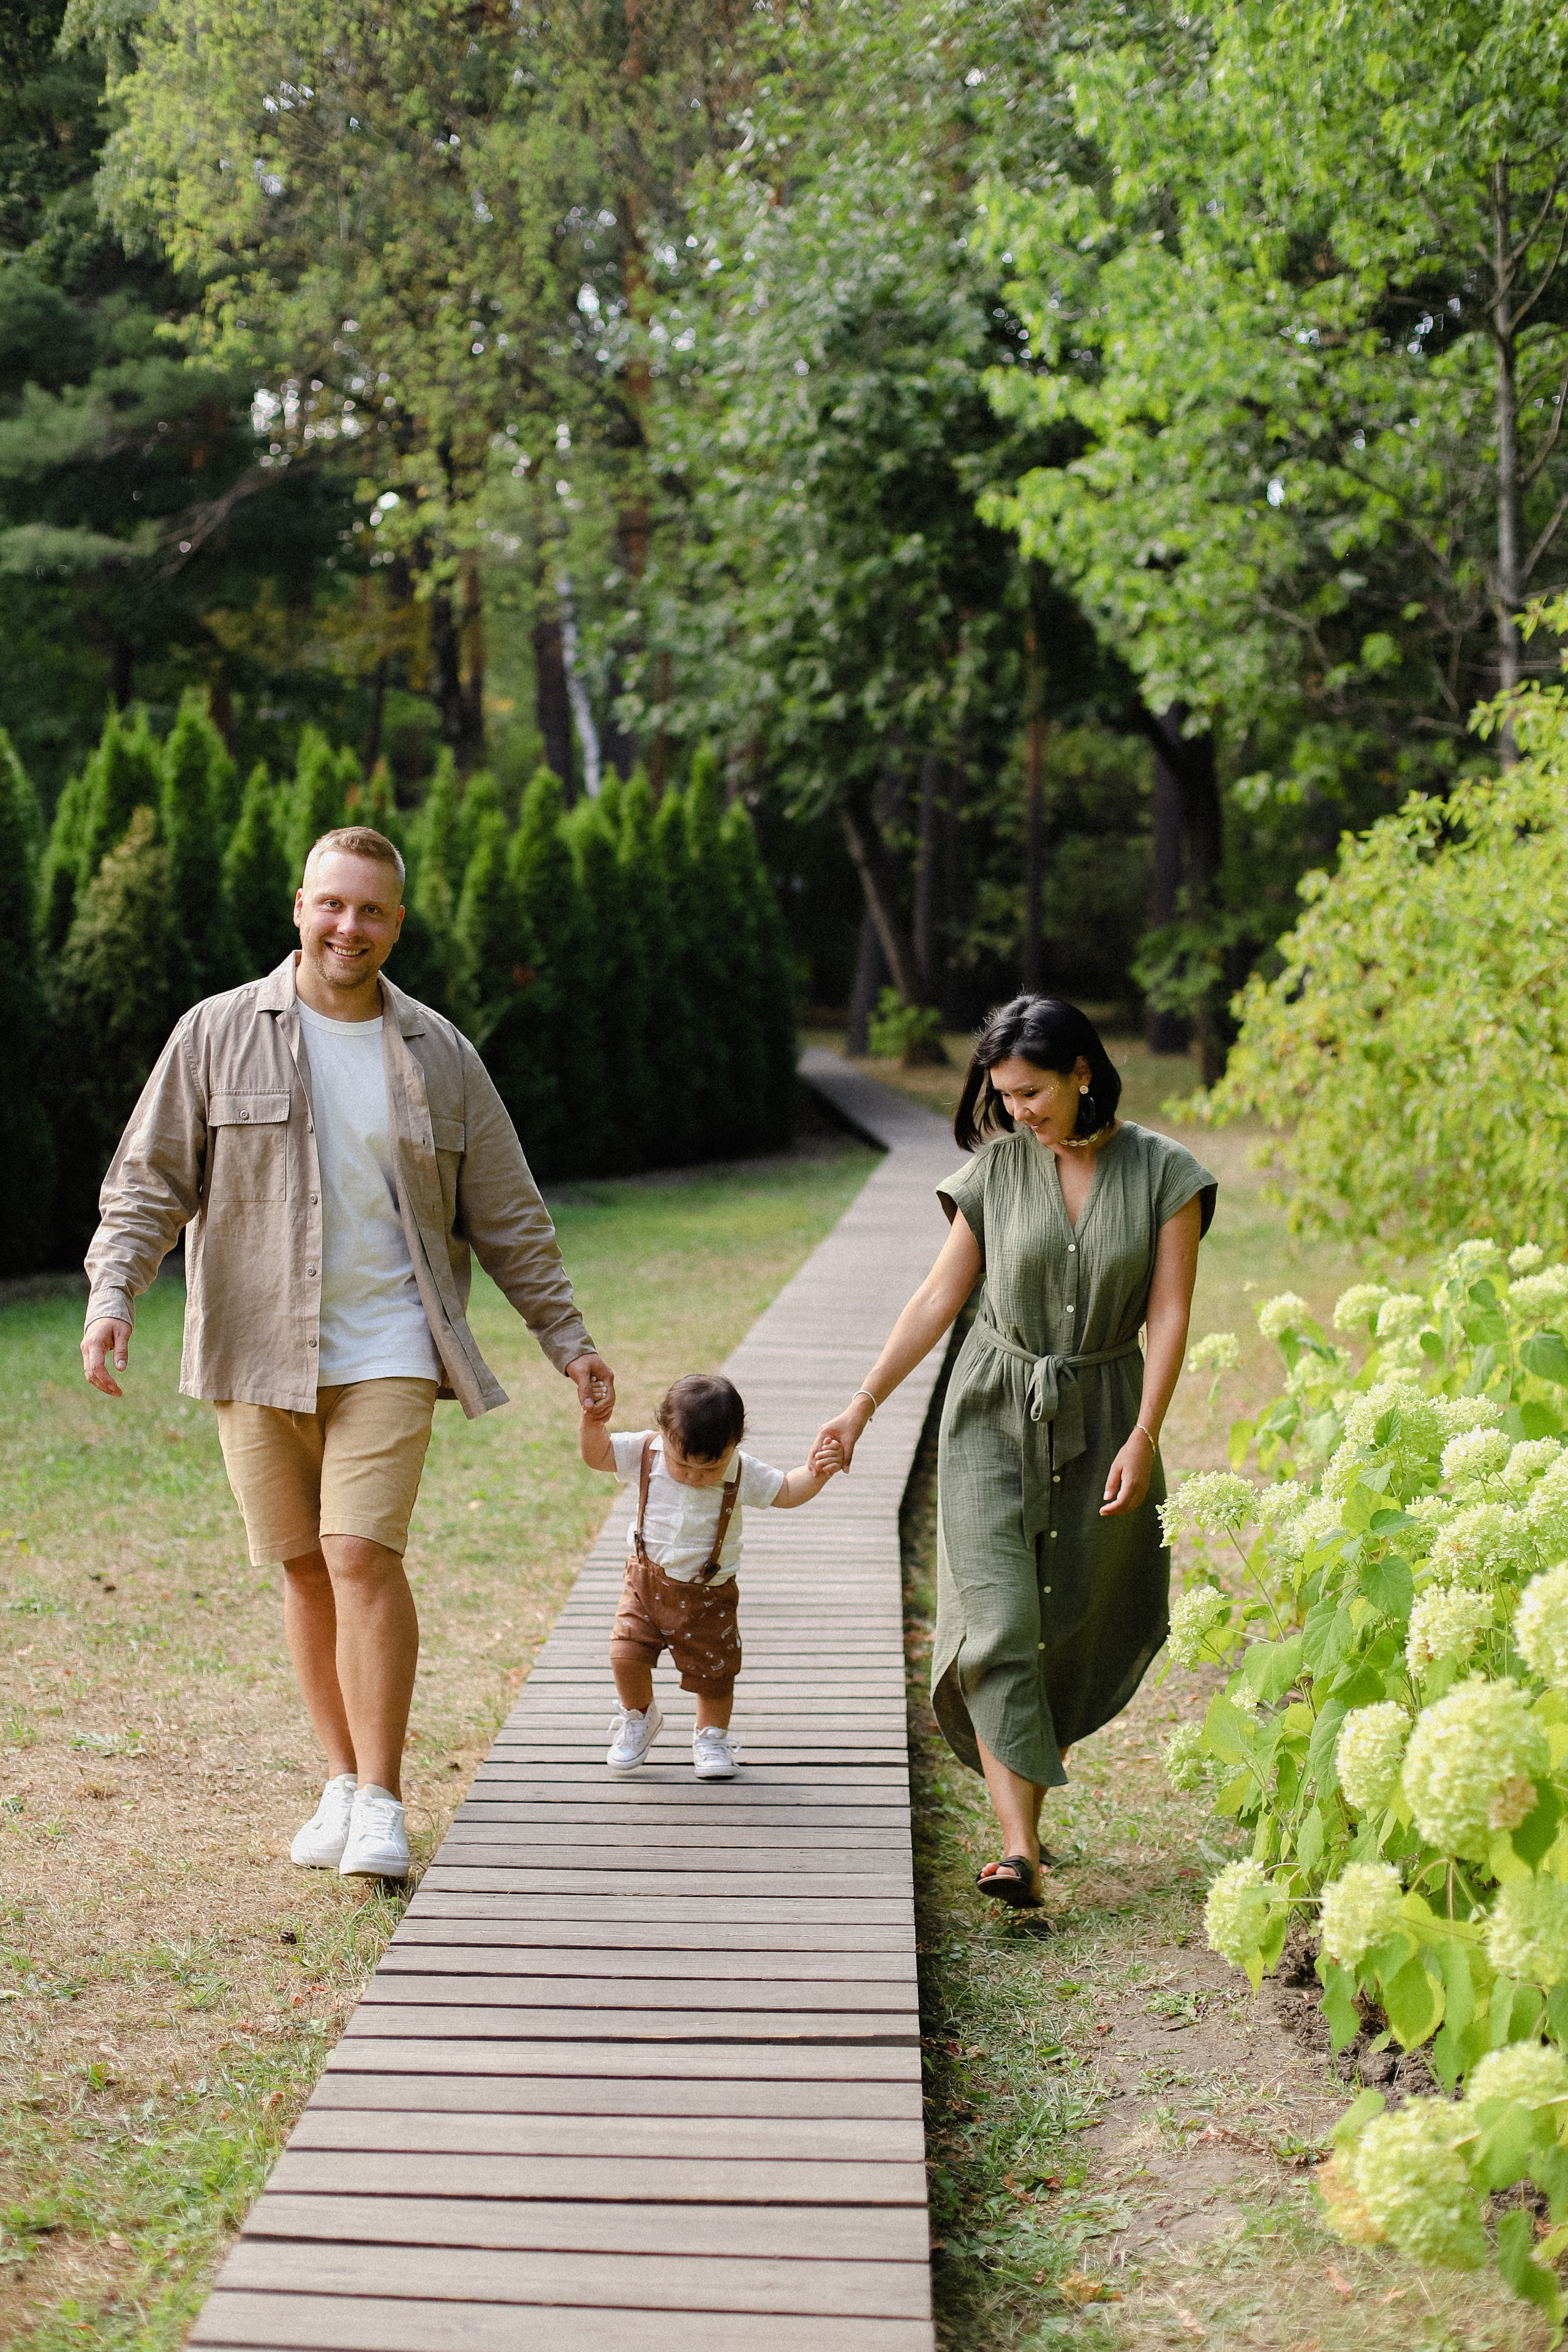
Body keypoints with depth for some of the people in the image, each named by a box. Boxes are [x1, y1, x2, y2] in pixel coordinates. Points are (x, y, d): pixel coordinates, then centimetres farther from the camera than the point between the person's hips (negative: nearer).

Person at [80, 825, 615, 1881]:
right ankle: (344, 1781, 22)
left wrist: (570, 1340, 11)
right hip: (258, 1355, 1)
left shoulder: (440, 1055, 6)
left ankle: (382, 1805, -5)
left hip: (387, 1351, -1)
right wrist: (113, 1294, -14)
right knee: (306, 1568, 7)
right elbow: (148, 1182, 2)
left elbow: (508, 1217, 12)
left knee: (363, 1555, -13)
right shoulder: (217, 1034, 2)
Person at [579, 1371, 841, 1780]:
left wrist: (815, 1474, -23)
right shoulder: (644, 1453, -13)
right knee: (626, 1655, -10)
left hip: (708, 1594, 0)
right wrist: (592, 1421, -27)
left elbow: (786, 1492, -5)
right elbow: (596, 1454, -8)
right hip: (647, 1582, 1)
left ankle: (711, 1736, 34)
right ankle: (639, 1717, 21)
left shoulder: (742, 1473, -15)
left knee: (713, 1670, 6)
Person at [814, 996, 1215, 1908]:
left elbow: (1171, 1313, -7)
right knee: (998, 1626, -12)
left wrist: (1143, 1438, -14)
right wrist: (863, 1405, 0)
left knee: (1082, 1629, 7)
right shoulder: (997, 1167, -2)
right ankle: (1021, 1850, -14)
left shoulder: (1164, 1172, -6)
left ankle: (1029, 1793, 29)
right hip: (996, 1417, 0)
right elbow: (940, 1297, 2)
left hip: (1101, 1417, 0)